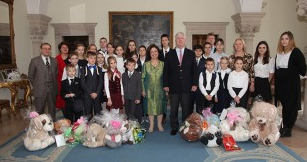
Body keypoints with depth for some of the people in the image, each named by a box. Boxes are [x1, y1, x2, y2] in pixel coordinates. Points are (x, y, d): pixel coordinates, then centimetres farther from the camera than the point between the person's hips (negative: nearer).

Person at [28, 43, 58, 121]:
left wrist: (54, 85, 8)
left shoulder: (54, 61, 8)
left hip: (52, 90, 3)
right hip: (40, 90, -3)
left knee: (52, 110, 11)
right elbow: (31, 76, 2)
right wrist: (36, 85, 5)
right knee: (39, 111, 6)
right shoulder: (34, 61, -3)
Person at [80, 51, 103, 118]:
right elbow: (83, 83, -2)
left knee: (98, 113, 3)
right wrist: (90, 93, -10)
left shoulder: (99, 69, 11)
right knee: (88, 114, 1)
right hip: (87, 95, -1)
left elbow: (101, 82, 4)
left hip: (97, 95, 2)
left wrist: (96, 93, -8)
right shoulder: (83, 69, 5)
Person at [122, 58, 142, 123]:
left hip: (134, 98, -4)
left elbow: (139, 87, -4)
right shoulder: (124, 75, 11)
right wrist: (122, 96, 4)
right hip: (126, 97, 4)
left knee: (133, 113, -6)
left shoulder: (138, 75, -1)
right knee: (127, 113, 9)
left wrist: (138, 98, -9)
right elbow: (122, 86, 10)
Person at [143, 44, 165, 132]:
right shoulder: (146, 64, 1)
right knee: (150, 106, 5)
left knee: (160, 106, 7)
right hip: (149, 90, 0)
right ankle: (151, 125, 18)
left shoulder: (163, 64, 2)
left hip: (160, 90, 1)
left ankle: (159, 124, 22)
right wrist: (143, 90, -2)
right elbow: (142, 78, 3)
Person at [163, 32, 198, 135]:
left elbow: (194, 69, 4)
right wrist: (165, 84, -3)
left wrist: (194, 84, -2)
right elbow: (166, 71, 3)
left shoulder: (191, 53, 7)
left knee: (186, 108, 7)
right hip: (173, 86, 0)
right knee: (173, 109, 8)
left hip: (186, 86, 0)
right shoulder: (169, 54, 5)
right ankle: (174, 127, 21)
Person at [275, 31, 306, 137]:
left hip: (292, 84, -6)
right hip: (280, 84, 6)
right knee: (284, 106, 12)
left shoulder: (296, 52, -8)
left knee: (291, 107, 2)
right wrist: (276, 82, 10)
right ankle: (284, 128, 23)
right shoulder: (279, 53, 12)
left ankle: (288, 130, 11)